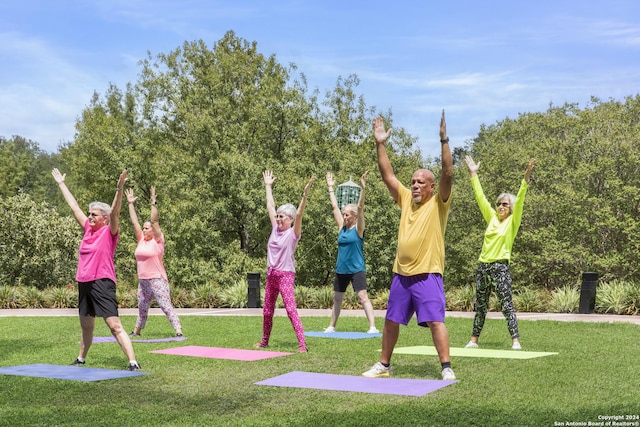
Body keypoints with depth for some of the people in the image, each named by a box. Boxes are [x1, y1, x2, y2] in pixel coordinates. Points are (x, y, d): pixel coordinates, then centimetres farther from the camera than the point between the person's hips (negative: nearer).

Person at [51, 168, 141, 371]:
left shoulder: (109, 232, -4)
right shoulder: (88, 229, 13)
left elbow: (114, 212, -21)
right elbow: (74, 206, 20)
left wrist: (119, 188, -34)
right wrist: (61, 183, 28)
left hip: (102, 283, -7)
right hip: (84, 284, 7)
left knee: (115, 326, -14)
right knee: (86, 326, 21)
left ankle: (133, 363, -16)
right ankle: (81, 359, 36)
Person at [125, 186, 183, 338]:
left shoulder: (158, 241, -6)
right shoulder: (141, 240, 9)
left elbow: (154, 221, -16)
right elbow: (134, 222, 10)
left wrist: (153, 203, -20)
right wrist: (130, 203, 9)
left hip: (157, 280, -7)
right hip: (143, 281, 7)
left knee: (167, 307, -12)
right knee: (142, 308, 21)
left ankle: (178, 331, -16)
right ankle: (136, 331, 35)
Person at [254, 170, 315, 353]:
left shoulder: (293, 233, -9)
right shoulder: (275, 228, 7)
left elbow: (299, 214, -23)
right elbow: (270, 207, 15)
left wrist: (305, 193, -33)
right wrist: (268, 186, 21)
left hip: (286, 275, -7)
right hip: (271, 275, 7)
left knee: (291, 310, -14)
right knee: (267, 311, 15)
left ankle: (302, 344, -17)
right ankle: (264, 341, 29)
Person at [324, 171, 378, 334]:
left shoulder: (358, 229, -7)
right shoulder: (342, 227, 8)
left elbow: (360, 208, -17)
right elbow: (334, 207, 12)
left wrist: (362, 188, -26)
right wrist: (330, 188, 14)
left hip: (356, 270, -7)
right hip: (341, 270, 7)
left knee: (363, 297, -12)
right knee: (337, 298, 13)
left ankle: (372, 327, -15)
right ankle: (331, 326, 23)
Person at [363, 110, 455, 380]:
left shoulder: (438, 203, -3)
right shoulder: (405, 199, 10)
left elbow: (448, 173, -16)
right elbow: (388, 175, 7)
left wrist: (444, 140, -24)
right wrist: (380, 144, 0)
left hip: (427, 274, -6)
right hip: (401, 274, 6)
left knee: (436, 321, -9)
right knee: (391, 321, 12)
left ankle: (446, 368, -4)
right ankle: (384, 365, 24)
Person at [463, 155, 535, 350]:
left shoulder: (513, 222, 0)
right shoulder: (492, 218, 12)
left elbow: (519, 202, -12)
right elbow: (480, 198, 14)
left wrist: (526, 179, -23)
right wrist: (474, 175, 13)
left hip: (500, 267, -5)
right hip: (483, 266, 5)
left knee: (507, 305, -8)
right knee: (480, 305, 12)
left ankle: (515, 340, -7)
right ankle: (474, 339, 18)